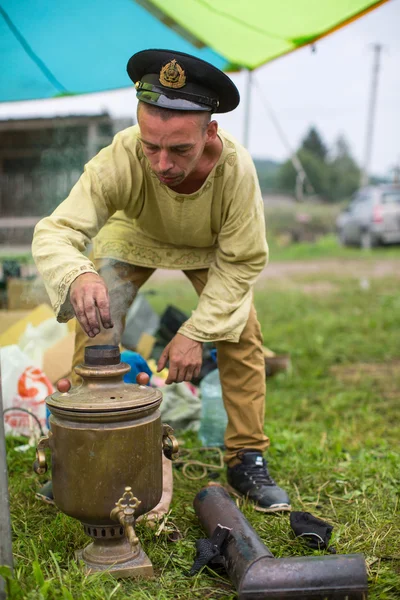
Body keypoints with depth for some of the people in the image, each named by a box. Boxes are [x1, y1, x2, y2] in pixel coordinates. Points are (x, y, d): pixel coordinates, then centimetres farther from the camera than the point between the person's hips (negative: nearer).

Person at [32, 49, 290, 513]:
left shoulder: (236, 167, -39)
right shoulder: (120, 159, -42)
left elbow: (241, 262, -27)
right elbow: (54, 231, -43)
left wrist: (196, 333, -31)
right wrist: (77, 276, -67)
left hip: (211, 248, 1)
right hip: (135, 234, 0)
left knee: (243, 338, -10)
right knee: (95, 333, -13)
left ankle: (247, 460, 6)